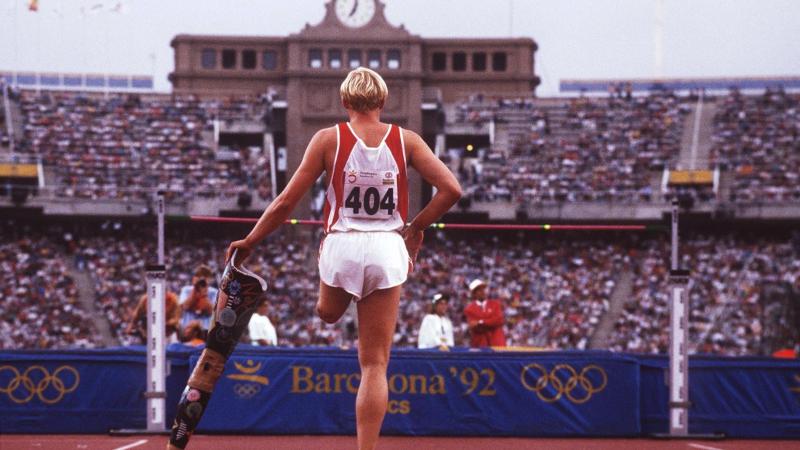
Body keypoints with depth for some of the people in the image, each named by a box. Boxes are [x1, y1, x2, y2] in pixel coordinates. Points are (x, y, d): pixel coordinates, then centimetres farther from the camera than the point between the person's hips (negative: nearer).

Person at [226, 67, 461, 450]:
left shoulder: (328, 139, 0)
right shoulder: (406, 140, 3)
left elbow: (286, 203, 0)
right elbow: (451, 189, -3)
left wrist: (249, 242, 13)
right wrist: (417, 227, 11)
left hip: (341, 247, -2)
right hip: (388, 250, 2)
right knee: (374, 364, 3)